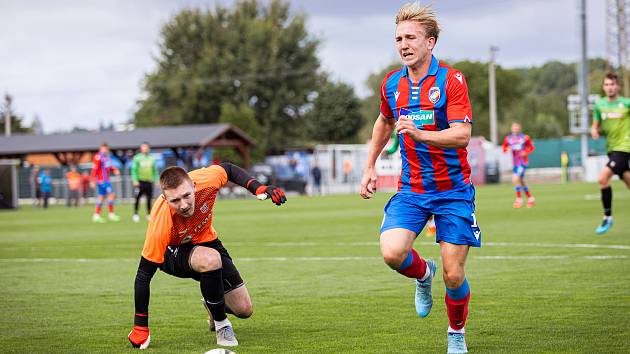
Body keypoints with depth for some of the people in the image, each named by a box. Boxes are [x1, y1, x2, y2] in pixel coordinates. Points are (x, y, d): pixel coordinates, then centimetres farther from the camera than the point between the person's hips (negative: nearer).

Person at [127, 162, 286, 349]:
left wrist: (259, 188, -19)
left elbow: (228, 169, -7)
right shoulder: (161, 224, -40)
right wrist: (140, 327, -27)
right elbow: (144, 273, -30)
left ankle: (214, 306, 38)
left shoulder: (205, 180, -33)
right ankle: (221, 324, -15)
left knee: (244, 310, 0)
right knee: (210, 259, -40)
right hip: (173, 251, -4)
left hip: (206, 241, 5)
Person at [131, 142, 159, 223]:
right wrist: (135, 181, -11)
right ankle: (135, 214, 0)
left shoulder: (151, 159, 13)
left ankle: (149, 215, 12)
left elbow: (155, 170, 18)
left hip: (149, 182, 3)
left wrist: (156, 180, 12)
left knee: (149, 199, 3)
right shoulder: (137, 158, 1)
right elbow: (134, 170, -2)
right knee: (137, 199, -6)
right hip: (140, 182, -3)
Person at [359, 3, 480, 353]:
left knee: (453, 275, -5)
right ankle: (424, 274, 14)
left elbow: (462, 136, -22)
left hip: (453, 190, -3)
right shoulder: (391, 84, 5)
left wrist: (419, 134, -36)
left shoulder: (451, 80, -11)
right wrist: (370, 167, 22)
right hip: (411, 189, 3)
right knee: (392, 252, -21)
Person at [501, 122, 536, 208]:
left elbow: (532, 147, 4)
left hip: (523, 163, -6)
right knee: (521, 182, 15)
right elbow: (504, 149, 11)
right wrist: (508, 149, -11)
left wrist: (526, 152, -14)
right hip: (515, 163, 6)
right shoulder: (508, 139, 4)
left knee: (515, 179, -20)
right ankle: (530, 198, 33)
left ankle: (519, 199, -8)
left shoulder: (525, 138, -7)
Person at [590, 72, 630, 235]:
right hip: (611, 148, 5)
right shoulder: (599, 104, 7)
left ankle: (608, 217, -8)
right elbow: (596, 126, 15)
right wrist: (594, 131, -6)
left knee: (603, 178, -20)